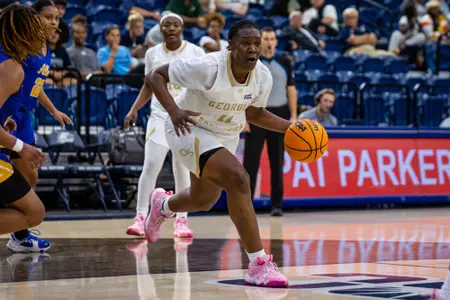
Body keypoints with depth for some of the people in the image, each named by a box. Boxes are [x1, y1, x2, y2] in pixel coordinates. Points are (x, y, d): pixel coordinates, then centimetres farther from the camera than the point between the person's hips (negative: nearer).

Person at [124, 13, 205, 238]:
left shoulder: (195, 52, -2)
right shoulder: (153, 53, 5)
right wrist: (134, 109, 4)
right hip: (160, 116, 1)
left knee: (182, 169, 2)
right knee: (151, 166, -9)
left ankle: (182, 220, 9)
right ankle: (141, 218, -5)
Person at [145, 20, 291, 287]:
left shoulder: (263, 77, -12)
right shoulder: (208, 67, -29)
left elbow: (254, 114, 7)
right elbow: (155, 76, -22)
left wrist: (290, 127, -5)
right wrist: (174, 111, -38)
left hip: (226, 138, 7)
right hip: (190, 130, -7)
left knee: (203, 201, 25)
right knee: (238, 178, -30)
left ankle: (163, 205, 63)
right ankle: (259, 265, -26)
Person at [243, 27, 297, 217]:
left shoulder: (284, 63, 8)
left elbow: (291, 89, 10)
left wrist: (293, 116, 2)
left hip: (279, 114, 2)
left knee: (277, 162, 5)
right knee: (251, 162, -3)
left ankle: (276, 204, 10)